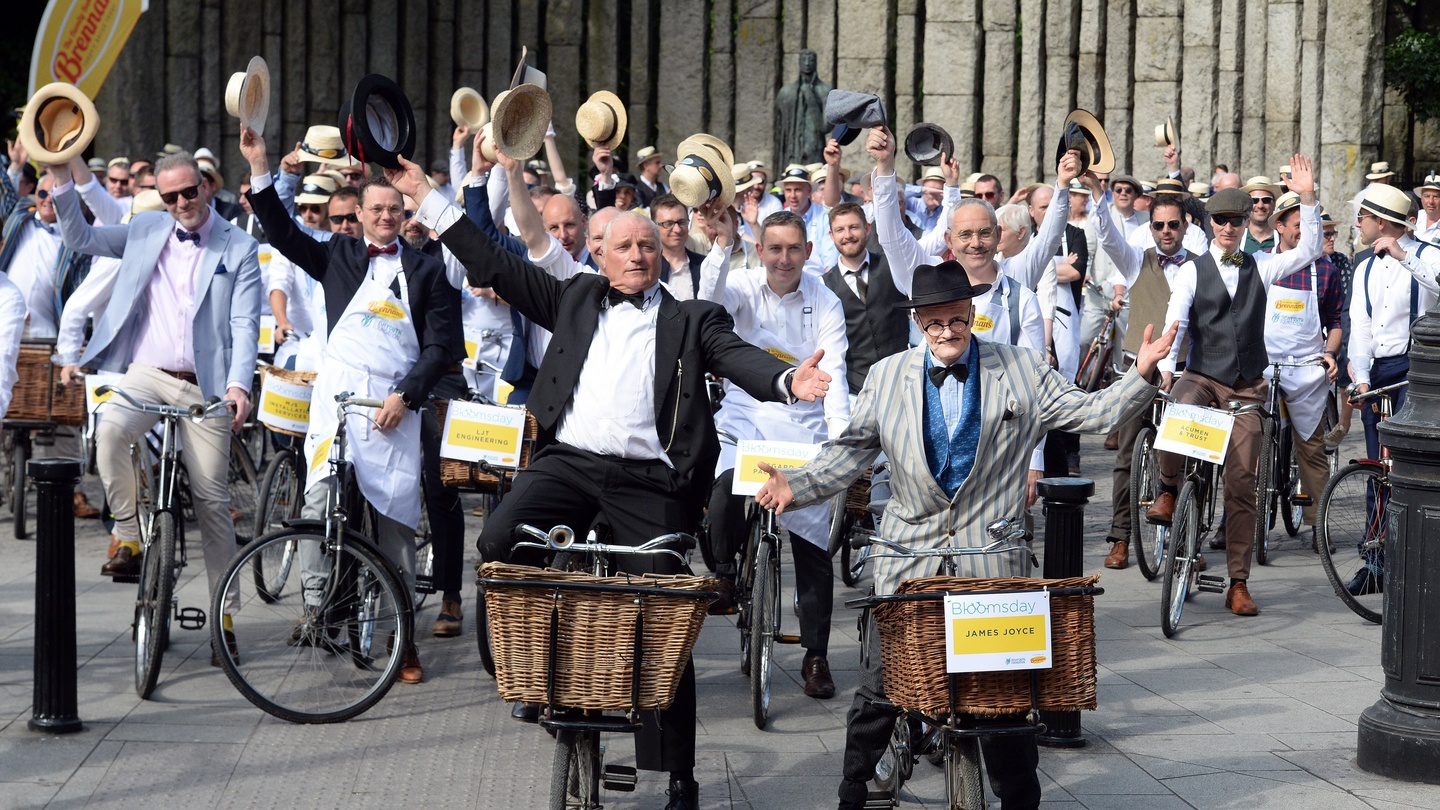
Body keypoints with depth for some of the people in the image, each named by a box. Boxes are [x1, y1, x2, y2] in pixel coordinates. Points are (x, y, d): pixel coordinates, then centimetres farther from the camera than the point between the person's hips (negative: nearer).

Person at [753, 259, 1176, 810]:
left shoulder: (1024, 371, 4)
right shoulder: (886, 377, 7)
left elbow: (1091, 414, 4)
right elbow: (851, 451, 8)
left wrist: (1141, 375, -9)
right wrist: (798, 485, -6)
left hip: (993, 564, -1)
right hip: (908, 558, 1)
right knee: (878, 691, 3)